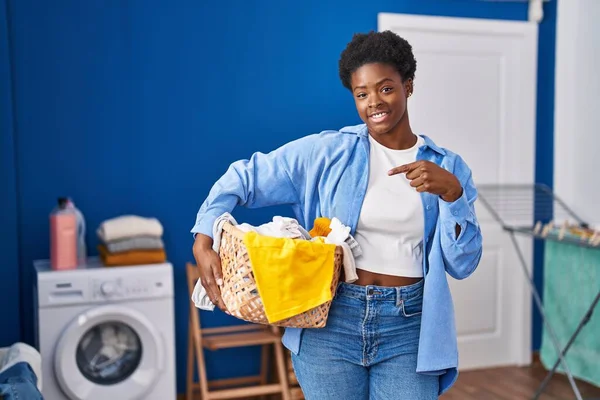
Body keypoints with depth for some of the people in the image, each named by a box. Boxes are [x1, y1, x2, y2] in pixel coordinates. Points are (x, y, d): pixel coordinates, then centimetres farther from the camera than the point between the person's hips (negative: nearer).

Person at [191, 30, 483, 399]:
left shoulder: (449, 168, 3)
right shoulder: (326, 152, -2)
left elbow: (463, 264, -1)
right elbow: (244, 178, 1)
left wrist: (452, 193, -15)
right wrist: (203, 245, -10)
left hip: (409, 330, 1)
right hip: (332, 321, -1)